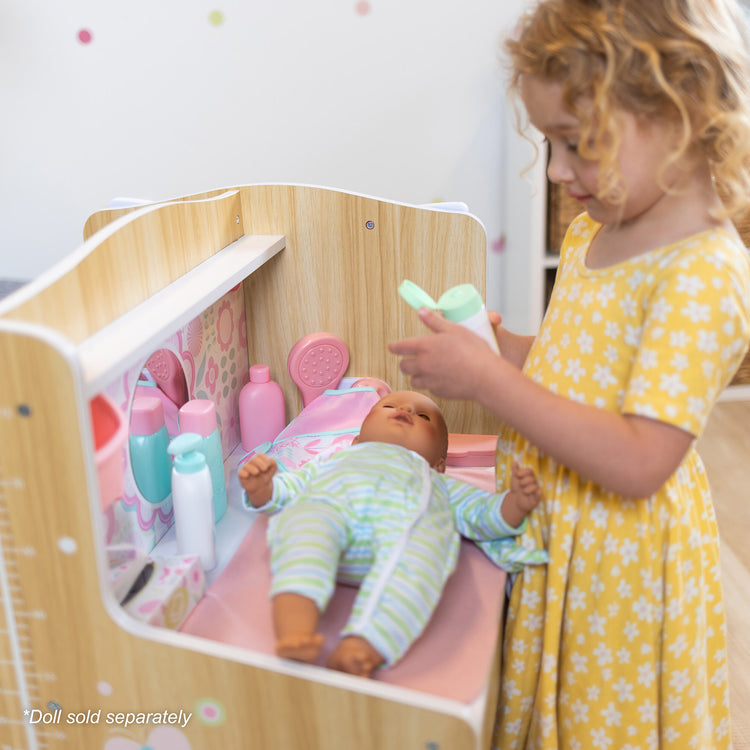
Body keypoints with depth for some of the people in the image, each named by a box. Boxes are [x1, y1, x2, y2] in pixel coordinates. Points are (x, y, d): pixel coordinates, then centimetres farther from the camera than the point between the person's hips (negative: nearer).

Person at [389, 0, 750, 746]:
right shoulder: (592, 233, 2)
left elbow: (636, 465, -31)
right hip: (545, 541, 8)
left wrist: (486, 379, -29)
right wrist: (500, 345, -3)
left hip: (617, 568, -7)